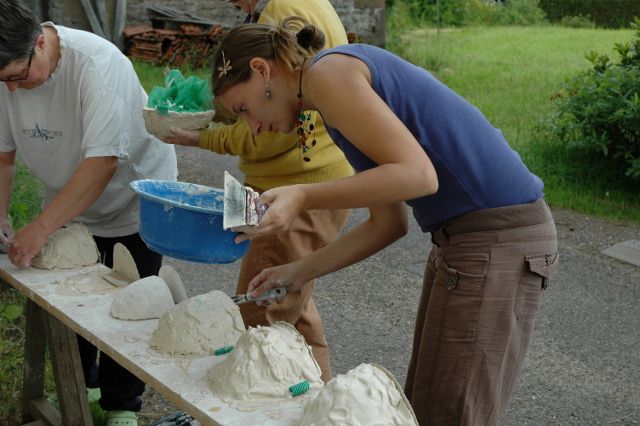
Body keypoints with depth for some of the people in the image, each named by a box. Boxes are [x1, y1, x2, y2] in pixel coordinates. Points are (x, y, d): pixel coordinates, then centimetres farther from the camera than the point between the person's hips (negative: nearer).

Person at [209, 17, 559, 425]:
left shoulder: (328, 71, -10)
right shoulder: (344, 79, 18)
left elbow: (416, 175, -21)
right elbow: (390, 222, 17)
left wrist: (303, 197, -20)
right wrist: (300, 271, 17)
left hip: (498, 239, -10)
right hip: (469, 236, 10)